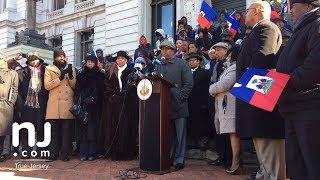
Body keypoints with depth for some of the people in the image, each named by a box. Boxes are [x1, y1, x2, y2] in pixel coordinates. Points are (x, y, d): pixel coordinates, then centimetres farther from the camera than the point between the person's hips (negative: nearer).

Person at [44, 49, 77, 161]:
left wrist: (71, 76, -6)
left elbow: (75, 86, 11)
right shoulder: (49, 69, 13)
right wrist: (60, 77, -10)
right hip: (54, 105, -1)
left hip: (68, 105, 1)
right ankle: (53, 154, 7)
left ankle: (65, 154, 4)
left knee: (67, 131, -2)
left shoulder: (71, 69, 18)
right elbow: (47, 85, -1)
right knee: (54, 130, -1)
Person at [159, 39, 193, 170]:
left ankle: (179, 160, 11)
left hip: (178, 105, -3)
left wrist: (180, 98, -13)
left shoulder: (182, 64, 3)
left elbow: (188, 83, -4)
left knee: (180, 134, 2)